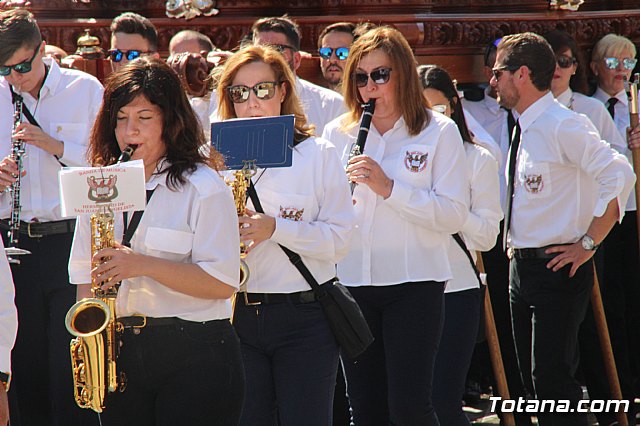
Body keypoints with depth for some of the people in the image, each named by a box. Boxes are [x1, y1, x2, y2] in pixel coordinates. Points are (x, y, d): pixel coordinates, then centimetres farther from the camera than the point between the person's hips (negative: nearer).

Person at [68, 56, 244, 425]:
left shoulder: (203, 185, -4)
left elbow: (223, 281, -12)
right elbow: (84, 271, 17)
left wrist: (145, 265, -21)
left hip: (196, 356, -4)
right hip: (119, 351, 5)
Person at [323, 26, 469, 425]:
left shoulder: (439, 132, -1)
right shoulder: (337, 133, 9)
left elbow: (455, 215, -10)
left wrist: (389, 187, -18)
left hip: (414, 284, -3)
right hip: (352, 283, 4)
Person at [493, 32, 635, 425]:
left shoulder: (563, 125, -15)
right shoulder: (525, 130, 12)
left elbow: (620, 175, -25)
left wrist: (588, 243, -21)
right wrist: (517, 251, 16)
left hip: (558, 266, -10)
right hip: (522, 264, 10)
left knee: (553, 379, -13)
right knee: (533, 376, 14)